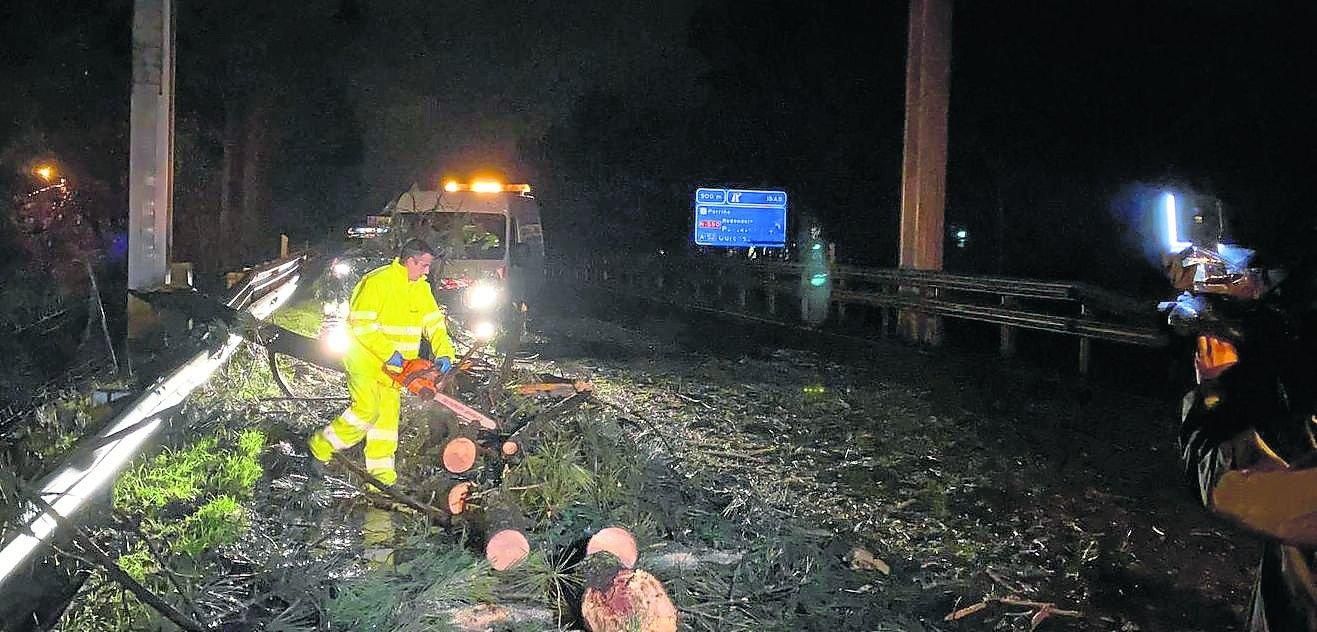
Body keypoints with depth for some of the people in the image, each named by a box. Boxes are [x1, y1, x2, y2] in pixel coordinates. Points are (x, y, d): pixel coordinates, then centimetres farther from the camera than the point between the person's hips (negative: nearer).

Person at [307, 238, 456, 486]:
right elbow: (362, 325, -22)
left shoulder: (421, 287, 5)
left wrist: (444, 353, -11)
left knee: (388, 413, 6)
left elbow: (434, 321, 5)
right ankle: (321, 446, 3)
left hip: (393, 364, 8)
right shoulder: (378, 282, -19)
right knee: (367, 409, -16)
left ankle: (381, 470, 12)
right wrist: (389, 353, -24)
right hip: (365, 355, -7)